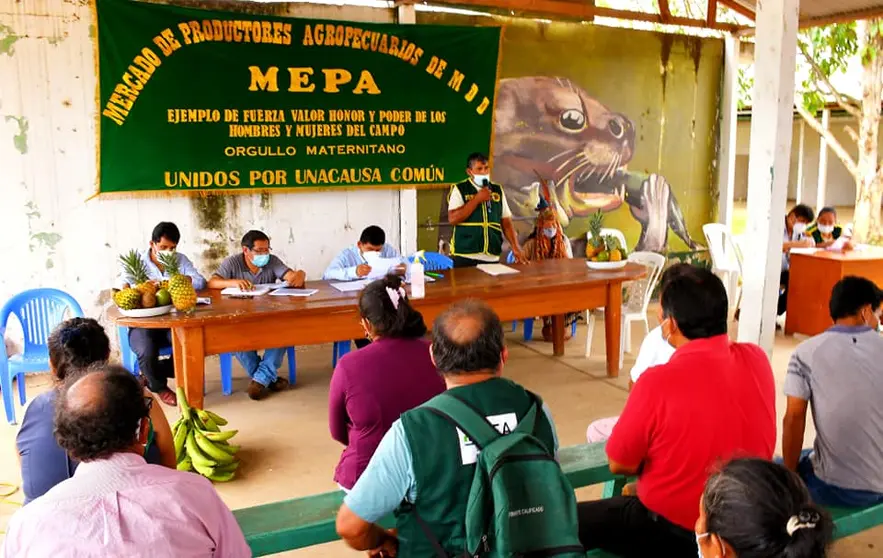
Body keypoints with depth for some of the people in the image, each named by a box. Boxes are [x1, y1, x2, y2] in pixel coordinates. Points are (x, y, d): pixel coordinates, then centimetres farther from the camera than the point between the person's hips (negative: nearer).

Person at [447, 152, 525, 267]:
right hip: (465, 257, -3)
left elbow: (506, 222, 13)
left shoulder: (497, 190, 12)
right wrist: (477, 199, -11)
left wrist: (516, 248, 1)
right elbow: (453, 219, -12)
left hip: (492, 257, 3)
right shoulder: (460, 189, 0)